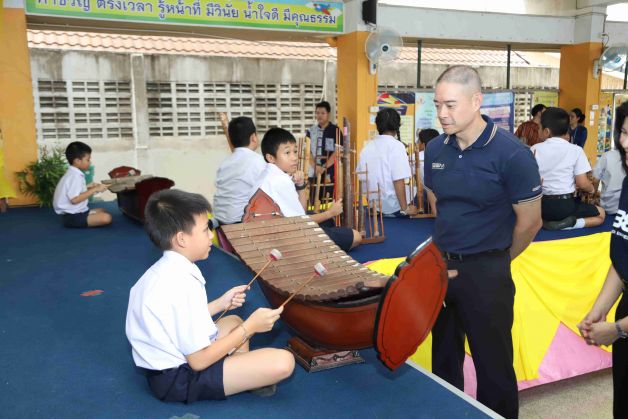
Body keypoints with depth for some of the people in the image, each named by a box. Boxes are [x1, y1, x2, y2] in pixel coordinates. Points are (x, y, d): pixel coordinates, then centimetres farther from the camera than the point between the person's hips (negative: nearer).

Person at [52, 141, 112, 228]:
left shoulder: (72, 173, 13)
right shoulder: (75, 176, -19)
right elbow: (74, 199, -28)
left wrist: (87, 187, 13)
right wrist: (94, 190, -22)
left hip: (75, 212, 10)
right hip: (72, 217, -10)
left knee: (103, 211, 22)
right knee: (106, 218, -24)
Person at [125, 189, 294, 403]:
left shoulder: (163, 269, 6)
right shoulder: (183, 284, -25)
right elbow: (199, 360, -23)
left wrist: (220, 304, 12)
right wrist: (250, 327, -16)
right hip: (178, 379, -10)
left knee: (234, 321, 29)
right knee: (283, 361, -20)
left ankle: (243, 377, 12)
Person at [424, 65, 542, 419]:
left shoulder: (512, 154, -16)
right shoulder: (436, 149, 0)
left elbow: (530, 223, -8)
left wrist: (494, 262, 4)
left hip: (484, 272, -5)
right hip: (440, 263, 5)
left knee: (493, 363, 9)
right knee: (444, 357, 20)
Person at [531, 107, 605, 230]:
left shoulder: (535, 149, -2)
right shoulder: (576, 150, -6)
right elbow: (582, 183, -8)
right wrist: (592, 189, 14)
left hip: (540, 205, 3)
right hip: (565, 205, -3)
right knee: (601, 214, 19)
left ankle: (543, 220, 4)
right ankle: (569, 224, -6)